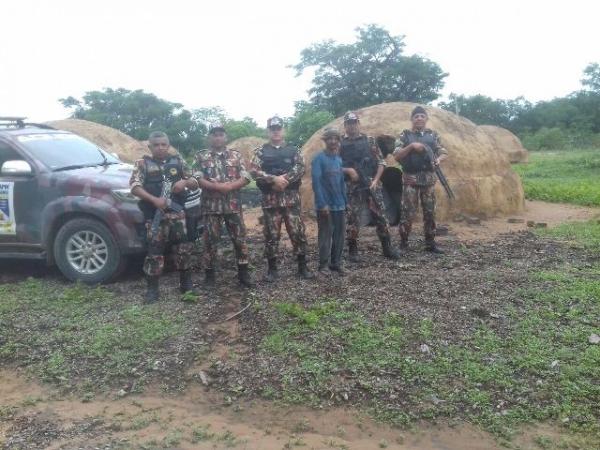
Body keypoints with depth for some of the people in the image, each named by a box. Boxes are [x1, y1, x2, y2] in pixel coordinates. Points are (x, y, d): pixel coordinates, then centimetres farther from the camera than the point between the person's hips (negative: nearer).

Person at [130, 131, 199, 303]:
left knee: (183, 247, 2)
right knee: (155, 250, 0)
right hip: (155, 214, -2)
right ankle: (152, 288, 11)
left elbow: (195, 183, 12)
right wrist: (154, 199, -20)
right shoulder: (142, 164, 5)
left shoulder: (178, 162, 12)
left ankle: (186, 283, 18)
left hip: (177, 212, 2)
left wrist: (185, 182, -11)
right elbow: (135, 187, -7)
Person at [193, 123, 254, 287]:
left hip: (233, 205, 1)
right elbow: (197, 179, -6)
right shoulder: (201, 157, 4)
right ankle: (209, 273, 16)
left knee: (240, 239, 3)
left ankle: (243, 273, 13)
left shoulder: (236, 155, 8)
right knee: (210, 240, 5)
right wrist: (217, 187, -18)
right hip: (210, 206, -1)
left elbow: (246, 178, 1)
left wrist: (229, 186, -15)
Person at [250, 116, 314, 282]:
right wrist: (274, 179, -18)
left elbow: (300, 168, -4)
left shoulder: (293, 149, 10)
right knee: (271, 234, 4)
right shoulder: (261, 151, 7)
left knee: (297, 232, 1)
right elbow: (254, 171, -6)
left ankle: (302, 266, 13)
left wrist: (285, 179, -19)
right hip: (270, 199, 0)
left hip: (291, 198, 0)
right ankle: (272, 269, 14)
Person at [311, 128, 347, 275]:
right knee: (325, 236, -1)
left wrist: (345, 201, 9)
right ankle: (323, 265, 8)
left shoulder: (339, 159, 11)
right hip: (326, 205, -6)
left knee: (340, 235, 9)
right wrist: (322, 204, -20)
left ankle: (336, 263, 19)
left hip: (340, 205, 6)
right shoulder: (319, 159, -9)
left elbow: (342, 181, 15)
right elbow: (316, 182, -15)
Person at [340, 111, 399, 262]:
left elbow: (381, 162, 6)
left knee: (380, 217, 3)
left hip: (372, 185, 1)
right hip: (352, 188, -1)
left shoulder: (369, 141, 7)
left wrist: (375, 180, -6)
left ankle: (387, 248, 13)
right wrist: (348, 170, -15)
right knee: (353, 219, 1)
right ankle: (353, 250, 11)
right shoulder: (340, 144, 4)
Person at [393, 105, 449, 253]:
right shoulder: (405, 135, 1)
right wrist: (411, 146, -18)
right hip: (411, 179, -3)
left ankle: (430, 243, 16)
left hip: (429, 178, 3)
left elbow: (444, 152, 10)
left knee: (430, 212, 8)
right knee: (408, 212, -3)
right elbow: (396, 156, -7)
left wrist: (439, 159, -12)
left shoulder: (433, 135, 10)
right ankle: (403, 243, 8)